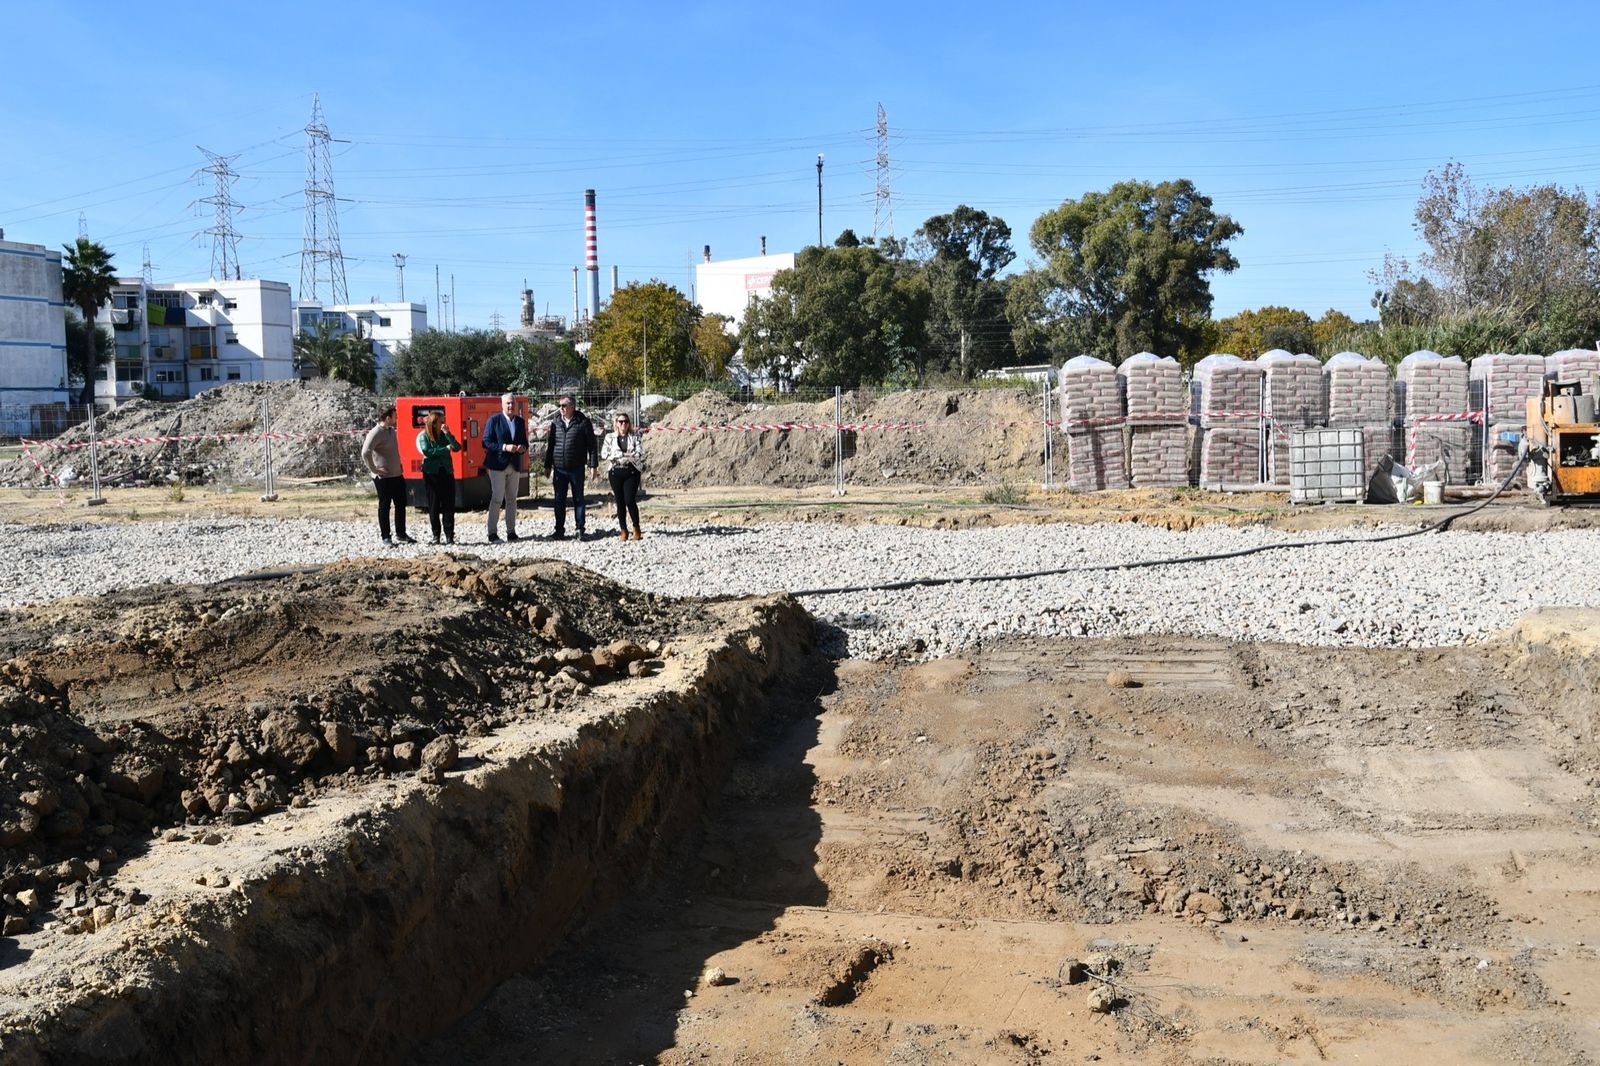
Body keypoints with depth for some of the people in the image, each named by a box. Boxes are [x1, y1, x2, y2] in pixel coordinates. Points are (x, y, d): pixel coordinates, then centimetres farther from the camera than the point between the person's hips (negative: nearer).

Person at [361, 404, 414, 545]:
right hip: (383, 477, -8)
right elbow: (365, 453, -26)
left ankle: (400, 534, 23)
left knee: (401, 504, 13)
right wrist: (373, 469, -20)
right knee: (384, 506, 1)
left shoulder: (391, 430, 11)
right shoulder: (376, 433, -17)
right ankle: (386, 537, 9)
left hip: (397, 475, 8)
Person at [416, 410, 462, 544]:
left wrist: (447, 434, -14)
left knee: (449, 504, -3)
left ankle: (449, 535, 0)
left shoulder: (446, 435, 8)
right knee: (433, 505, 2)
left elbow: (457, 447, -6)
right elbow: (427, 451, -15)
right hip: (431, 473, -2)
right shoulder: (424, 436, -1)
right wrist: (446, 449, -11)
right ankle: (436, 535, 10)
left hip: (447, 472, 3)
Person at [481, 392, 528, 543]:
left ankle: (511, 531, 15)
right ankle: (492, 533, -3)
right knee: (497, 498, -8)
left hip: (514, 466, 5)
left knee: (511, 499, 9)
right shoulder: (494, 420, -3)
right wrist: (505, 447, -19)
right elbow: (486, 442, -8)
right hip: (497, 465, -5)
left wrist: (523, 448, -6)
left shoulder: (521, 421, 12)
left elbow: (524, 442, 17)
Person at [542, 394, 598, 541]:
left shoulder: (583, 422, -3)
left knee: (578, 500, 4)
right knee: (559, 501, 7)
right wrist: (547, 466, 12)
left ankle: (580, 530, 10)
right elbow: (549, 445, 15)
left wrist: (593, 465, -6)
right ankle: (559, 531, 14)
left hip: (577, 468, -3)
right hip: (559, 468, 3)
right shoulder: (556, 423, 8)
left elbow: (591, 444, -2)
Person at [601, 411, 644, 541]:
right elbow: (604, 454, -3)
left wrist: (619, 455, -13)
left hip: (631, 472, -2)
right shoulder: (610, 437, 9)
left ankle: (636, 529, 3)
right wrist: (624, 454, -10)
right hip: (615, 472, 2)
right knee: (620, 502, 3)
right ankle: (623, 530, 11)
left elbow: (640, 455, -7)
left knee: (630, 500, -11)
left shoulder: (635, 437, 5)